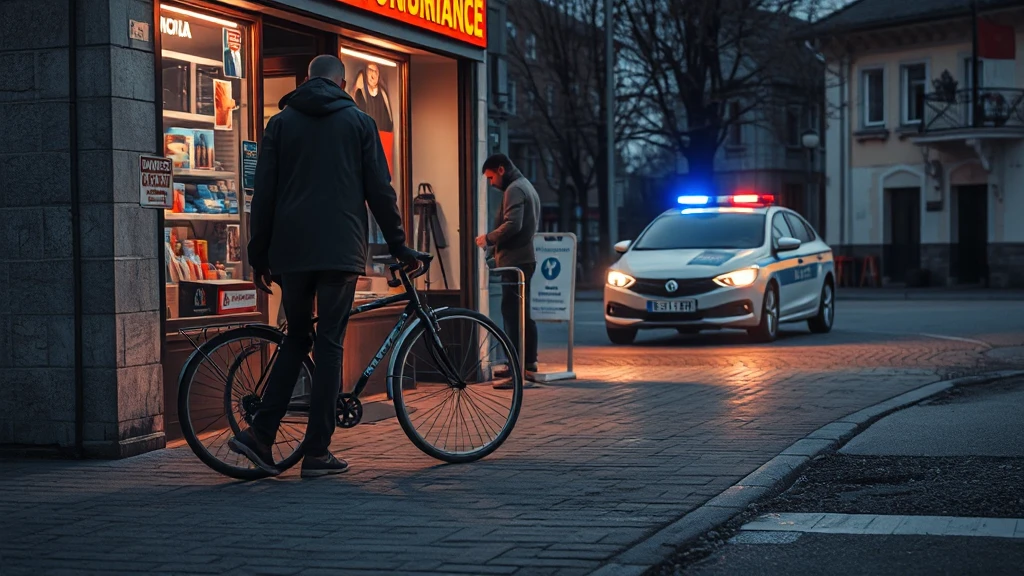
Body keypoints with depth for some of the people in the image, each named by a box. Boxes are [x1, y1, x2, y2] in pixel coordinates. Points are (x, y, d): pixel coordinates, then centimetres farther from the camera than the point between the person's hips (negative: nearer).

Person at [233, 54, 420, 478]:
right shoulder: (358, 122, 5)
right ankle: (317, 452, 0)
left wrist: (259, 256, 12)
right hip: (340, 251, -3)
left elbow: (263, 193, 7)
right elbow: (380, 190, 3)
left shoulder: (281, 123, 9)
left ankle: (260, 434, 5)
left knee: (296, 337, 16)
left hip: (290, 251, 3)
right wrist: (398, 245, 12)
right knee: (329, 344, 1)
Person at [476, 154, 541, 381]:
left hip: (515, 260, -11)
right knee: (523, 313, 14)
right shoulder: (527, 187, 22)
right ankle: (529, 361, 17)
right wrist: (495, 244, 20)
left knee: (512, 312, -11)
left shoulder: (514, 190, -11)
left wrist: (488, 239, -11)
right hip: (527, 258, 11)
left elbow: (512, 225, -23)